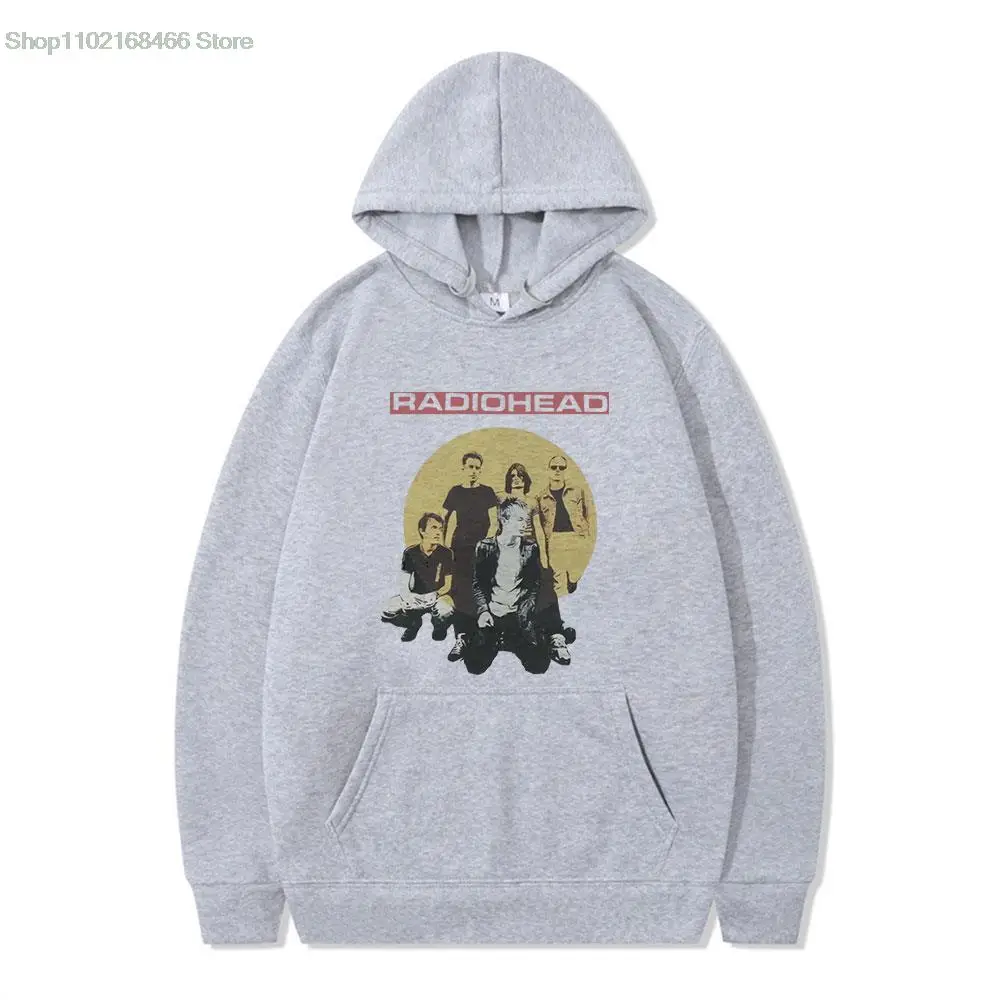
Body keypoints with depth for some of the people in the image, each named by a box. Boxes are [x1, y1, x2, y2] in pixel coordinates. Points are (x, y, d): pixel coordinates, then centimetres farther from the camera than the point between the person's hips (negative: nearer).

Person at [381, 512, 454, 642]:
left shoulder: (445, 553, -10)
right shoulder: (410, 553, -6)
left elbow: (447, 585, -6)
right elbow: (403, 583, -6)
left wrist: (435, 595, -23)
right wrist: (407, 596, -27)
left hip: (438, 595, -2)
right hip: (416, 596, 2)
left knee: (446, 612, -38)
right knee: (387, 614, -20)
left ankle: (439, 626, 1)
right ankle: (414, 623, 12)